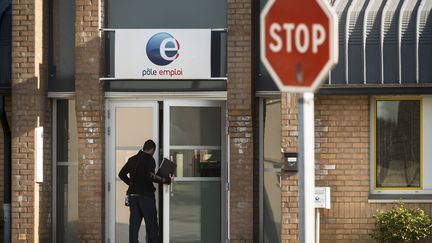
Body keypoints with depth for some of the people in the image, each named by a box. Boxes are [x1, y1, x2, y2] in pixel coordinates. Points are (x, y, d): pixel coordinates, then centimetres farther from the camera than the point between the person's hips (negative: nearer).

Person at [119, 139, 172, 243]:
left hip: (132, 195, 6)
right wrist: (165, 180, -15)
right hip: (146, 195, -6)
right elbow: (151, 176, -23)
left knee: (134, 223, 7)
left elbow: (121, 174, 15)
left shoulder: (132, 159, 11)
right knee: (151, 224, 0)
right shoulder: (149, 159, -9)